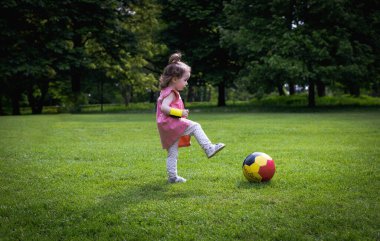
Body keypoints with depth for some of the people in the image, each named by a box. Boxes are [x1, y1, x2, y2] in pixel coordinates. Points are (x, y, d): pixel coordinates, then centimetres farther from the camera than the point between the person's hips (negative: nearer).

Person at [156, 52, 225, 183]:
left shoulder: (166, 92, 20)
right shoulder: (171, 93, -12)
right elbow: (164, 107, -26)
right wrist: (180, 112, -27)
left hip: (169, 128, 10)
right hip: (171, 124, -10)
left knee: (172, 154, 13)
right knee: (195, 126, -15)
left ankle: (172, 176, 17)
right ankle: (209, 148, -20)